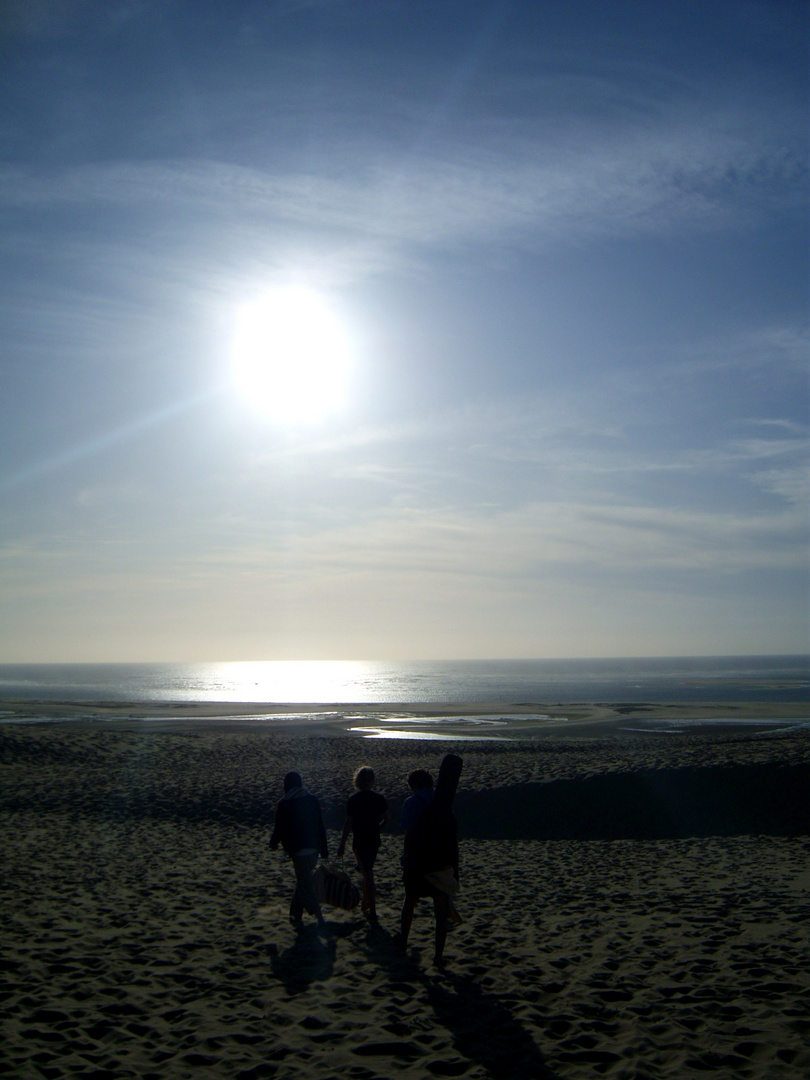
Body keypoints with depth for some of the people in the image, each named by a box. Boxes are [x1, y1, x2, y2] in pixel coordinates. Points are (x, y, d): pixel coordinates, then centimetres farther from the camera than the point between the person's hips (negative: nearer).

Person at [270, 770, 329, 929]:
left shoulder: (284, 804, -10)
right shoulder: (312, 800, 4)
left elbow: (280, 827, -3)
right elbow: (320, 825, 8)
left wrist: (273, 842, 19)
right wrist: (324, 849, 15)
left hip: (298, 850, -6)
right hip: (314, 848, 6)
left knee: (305, 886, 1)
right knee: (303, 882, 19)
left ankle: (320, 919, -5)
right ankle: (296, 915, 27)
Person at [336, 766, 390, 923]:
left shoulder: (353, 800, -13)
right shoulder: (379, 798, -3)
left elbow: (348, 824, -13)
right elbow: (388, 820, -2)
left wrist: (342, 844, -5)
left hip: (360, 842, -4)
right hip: (374, 841, 4)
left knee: (367, 874, -1)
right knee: (367, 871, 26)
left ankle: (373, 912, 0)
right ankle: (366, 905, 39)